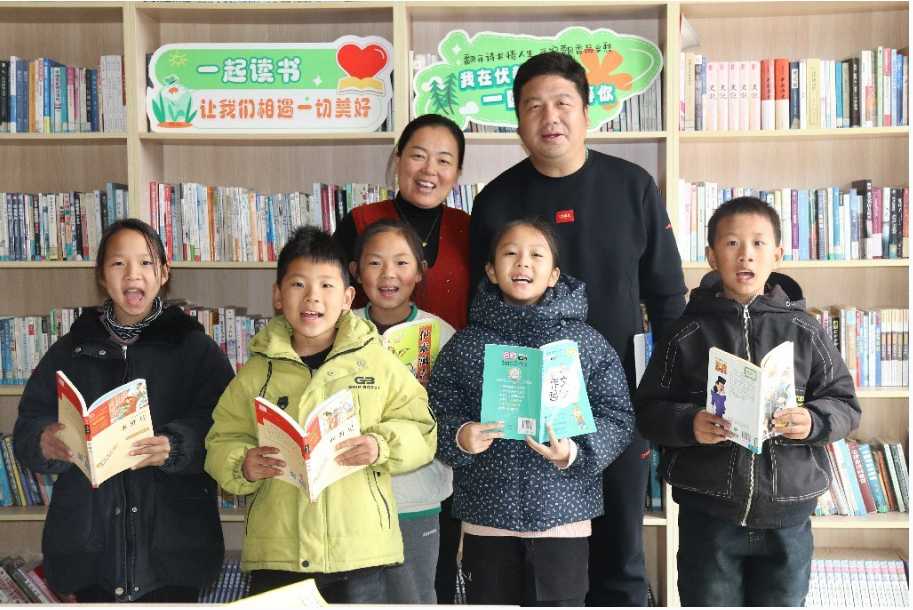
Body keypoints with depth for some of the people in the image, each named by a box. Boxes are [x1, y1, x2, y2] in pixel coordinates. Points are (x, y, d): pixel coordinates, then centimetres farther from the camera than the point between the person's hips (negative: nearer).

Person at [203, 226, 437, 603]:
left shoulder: (378, 363, 1)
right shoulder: (257, 372, 6)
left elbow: (420, 428, 2)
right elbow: (222, 442, 9)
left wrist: (381, 445, -16)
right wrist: (243, 466, -11)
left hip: (357, 548, -1)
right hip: (276, 551, 1)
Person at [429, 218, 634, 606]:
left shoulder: (587, 343, 0)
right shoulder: (465, 344, 3)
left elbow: (617, 417, -3)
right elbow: (438, 415, 4)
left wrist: (575, 452, -20)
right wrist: (460, 438, -17)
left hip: (563, 515, -1)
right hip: (486, 517, 1)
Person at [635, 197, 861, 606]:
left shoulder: (805, 331, 2)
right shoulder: (689, 332, -2)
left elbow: (845, 404, 6)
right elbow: (649, 409, 0)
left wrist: (813, 421, -14)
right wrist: (688, 424, -19)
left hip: (787, 514, 1)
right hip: (707, 514, -1)